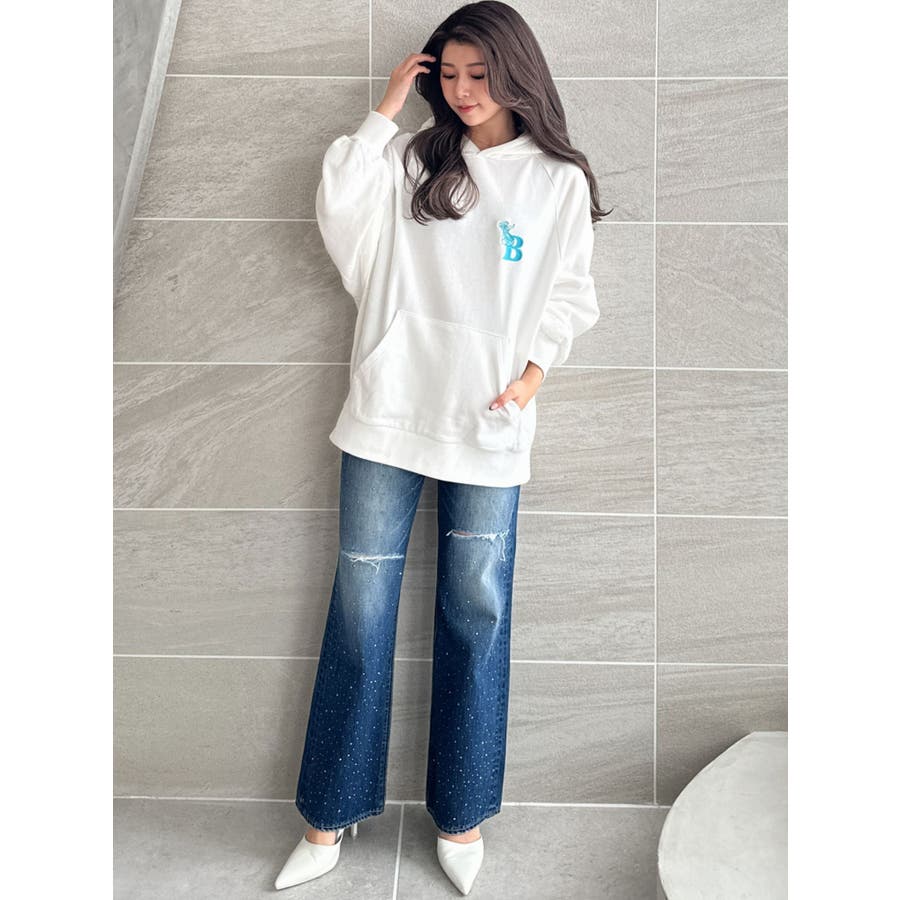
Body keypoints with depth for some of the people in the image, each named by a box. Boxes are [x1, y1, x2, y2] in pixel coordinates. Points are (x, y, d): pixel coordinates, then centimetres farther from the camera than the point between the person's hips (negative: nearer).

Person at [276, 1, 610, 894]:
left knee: (476, 613, 6)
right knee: (359, 608, 4)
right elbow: (338, 213, -5)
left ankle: (461, 818, 24)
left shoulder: (560, 181, 8)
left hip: (489, 425, 0)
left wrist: (534, 369, -6)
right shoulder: (411, 158, 10)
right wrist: (385, 109, -1)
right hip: (389, 411, 1)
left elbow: (569, 294, 9)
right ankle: (327, 820, 19)